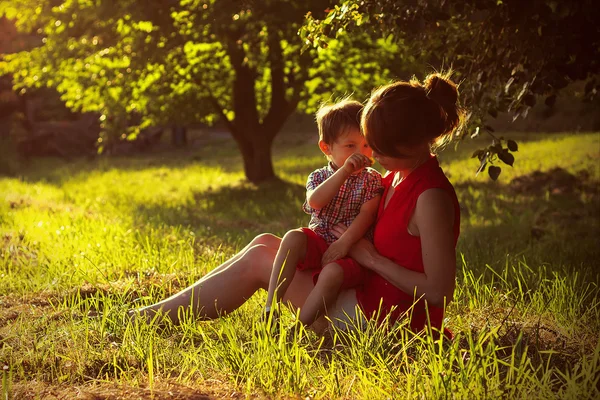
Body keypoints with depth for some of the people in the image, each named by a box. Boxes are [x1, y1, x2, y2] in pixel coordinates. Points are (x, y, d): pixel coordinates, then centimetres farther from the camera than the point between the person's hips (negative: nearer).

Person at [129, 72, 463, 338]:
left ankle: (145, 319, 0)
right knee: (266, 243, 3)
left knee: (258, 260, -9)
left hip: (384, 317, -9)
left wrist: (371, 258, -16)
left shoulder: (432, 197, -20)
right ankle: (159, 311, 8)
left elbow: (439, 291, -22)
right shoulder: (397, 177, 8)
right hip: (370, 297, 9)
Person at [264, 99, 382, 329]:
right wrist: (344, 171, -25)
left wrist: (344, 243, -23)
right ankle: (271, 307, -32)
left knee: (332, 273, -35)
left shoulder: (372, 180, 3)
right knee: (292, 238, -29)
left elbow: (366, 215, -10)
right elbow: (314, 201, -17)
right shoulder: (318, 177, 6)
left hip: (349, 250, -2)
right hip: (318, 241, 3)